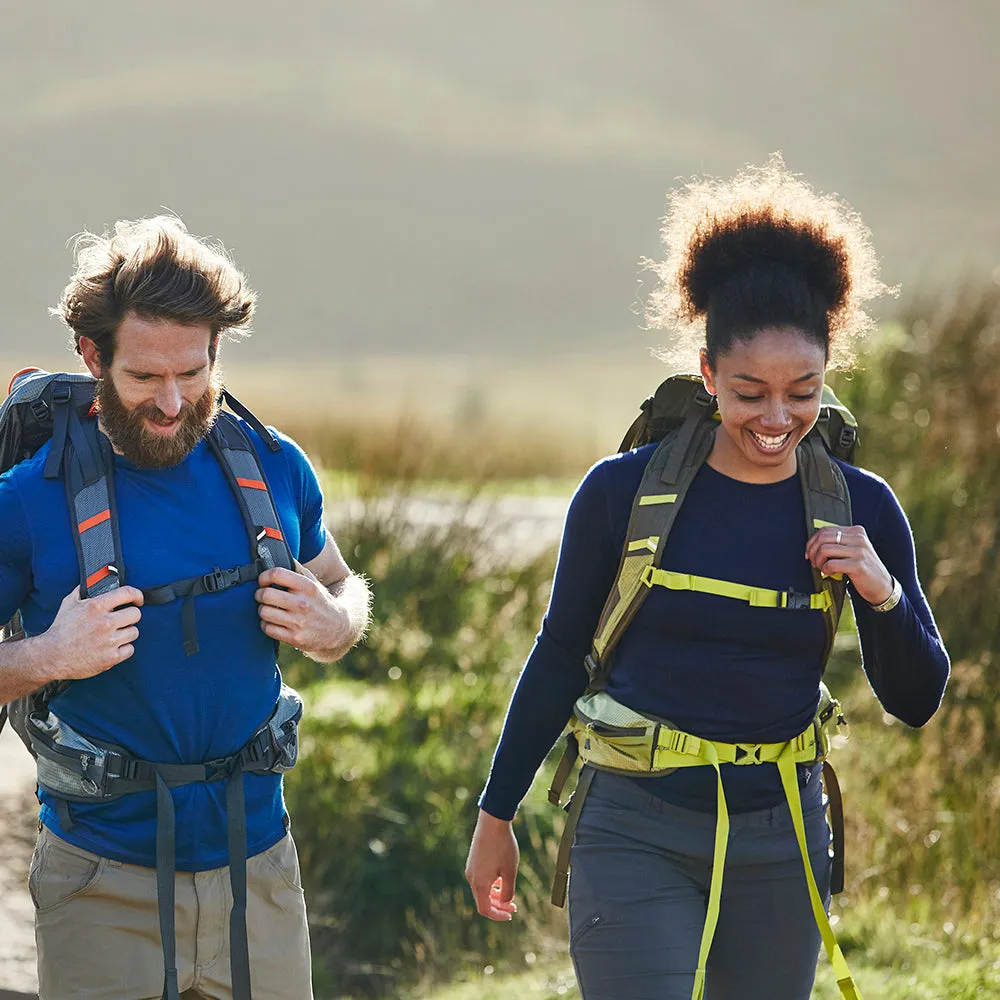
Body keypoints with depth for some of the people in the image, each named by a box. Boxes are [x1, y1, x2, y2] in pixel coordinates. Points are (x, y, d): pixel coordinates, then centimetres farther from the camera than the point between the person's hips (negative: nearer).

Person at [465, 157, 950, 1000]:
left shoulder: (860, 509, 0)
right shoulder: (625, 490, -6)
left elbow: (916, 701, 5)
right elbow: (561, 655, 5)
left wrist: (884, 596, -14)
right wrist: (495, 817, 9)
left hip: (779, 840, 3)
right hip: (638, 832, -2)